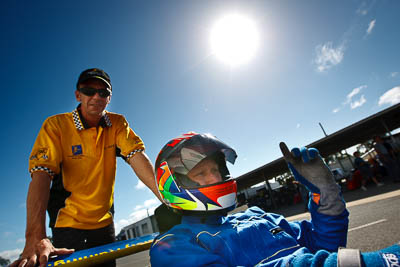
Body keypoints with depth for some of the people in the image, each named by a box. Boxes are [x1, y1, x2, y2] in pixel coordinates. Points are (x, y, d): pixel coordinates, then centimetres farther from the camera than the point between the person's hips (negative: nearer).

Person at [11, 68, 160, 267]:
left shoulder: (118, 124, -6)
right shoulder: (56, 125, -14)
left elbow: (137, 156, -17)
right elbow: (41, 174, -23)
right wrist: (36, 237, -34)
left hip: (104, 223, 4)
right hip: (68, 223, -3)